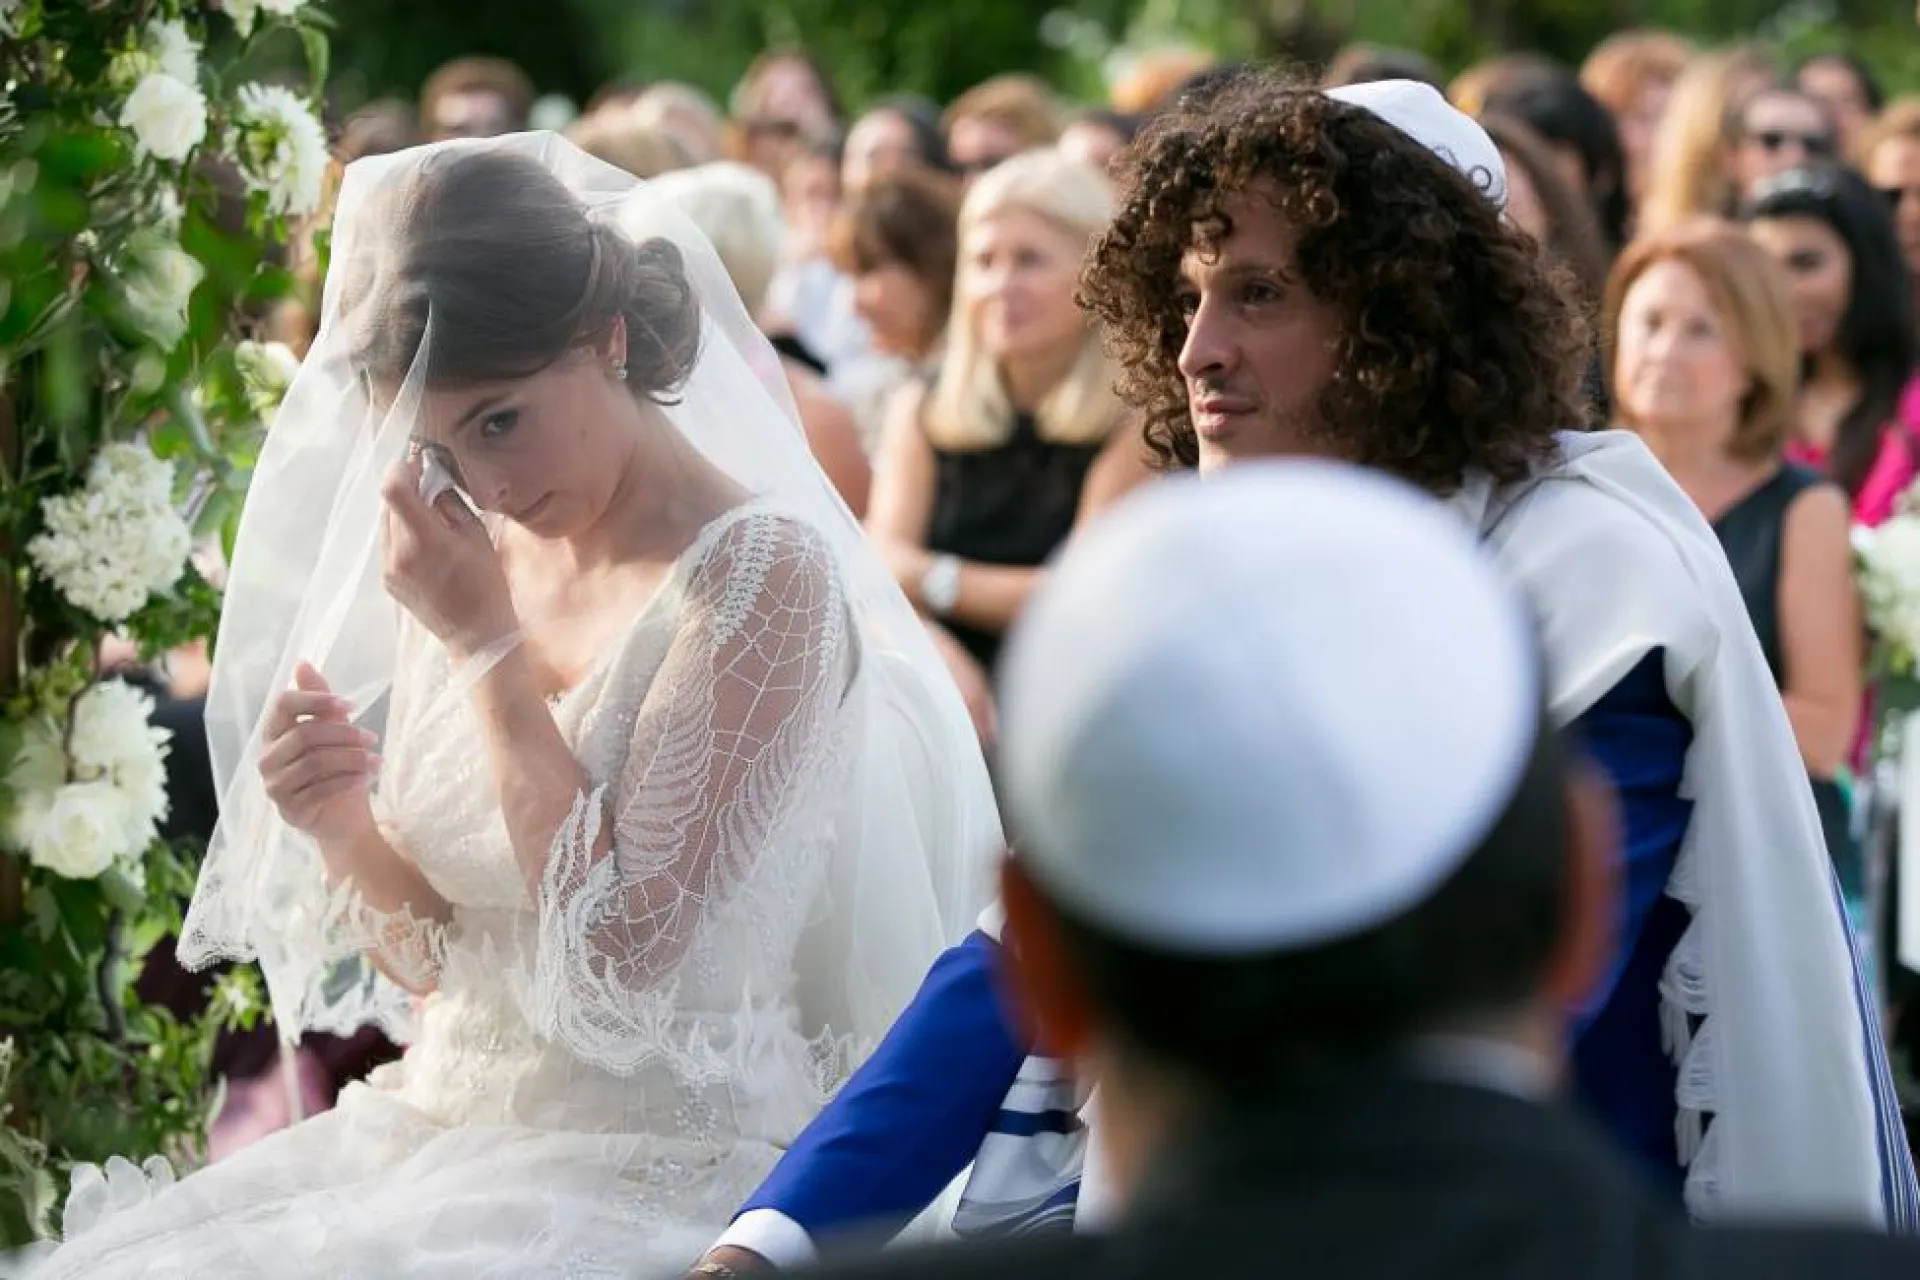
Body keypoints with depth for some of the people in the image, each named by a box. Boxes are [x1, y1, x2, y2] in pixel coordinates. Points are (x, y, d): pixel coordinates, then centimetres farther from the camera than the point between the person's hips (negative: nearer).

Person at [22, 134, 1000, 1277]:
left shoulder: (763, 576, -11)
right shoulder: (477, 556, 7)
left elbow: (619, 959, -18)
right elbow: (428, 965, 13)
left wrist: (487, 645, -13)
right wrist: (345, 832, -8)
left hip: (669, 1172, -6)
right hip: (444, 1135, 6)